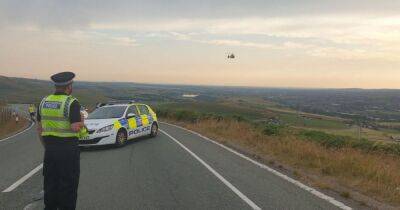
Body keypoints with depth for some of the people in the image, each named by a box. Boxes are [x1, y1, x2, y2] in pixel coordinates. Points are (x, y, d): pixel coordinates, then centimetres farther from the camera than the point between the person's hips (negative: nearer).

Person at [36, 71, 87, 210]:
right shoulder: (72, 103, -14)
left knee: (50, 183, 16)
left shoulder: (44, 102, 6)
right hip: (69, 149, -6)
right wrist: (81, 122, -1)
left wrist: (46, 146, 18)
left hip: (50, 150, 6)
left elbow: (39, 128, 9)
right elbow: (76, 128, -22)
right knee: (68, 184, 5)